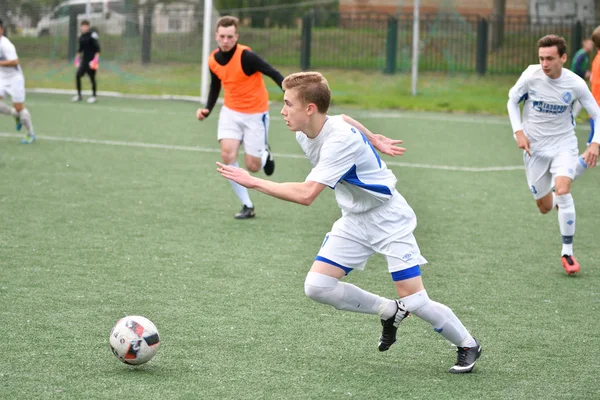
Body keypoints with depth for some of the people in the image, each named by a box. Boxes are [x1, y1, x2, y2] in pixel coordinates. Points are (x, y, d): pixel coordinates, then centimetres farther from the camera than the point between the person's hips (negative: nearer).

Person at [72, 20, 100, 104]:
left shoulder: (92, 35, -11)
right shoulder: (81, 37, 10)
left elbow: (97, 48, -14)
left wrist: (96, 59, -20)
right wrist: (77, 58, 21)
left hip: (92, 61, -6)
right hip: (84, 60, 6)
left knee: (92, 78, 0)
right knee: (78, 75, -5)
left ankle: (94, 96, 12)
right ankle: (79, 95, 4)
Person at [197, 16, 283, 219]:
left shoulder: (246, 56, -23)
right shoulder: (213, 60, -4)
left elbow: (274, 74, -24)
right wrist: (207, 110, 3)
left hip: (255, 114, -4)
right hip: (231, 112, 4)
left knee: (253, 166, -2)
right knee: (227, 155, -17)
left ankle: (265, 154, 38)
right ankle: (247, 206, -4)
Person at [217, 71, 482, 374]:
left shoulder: (342, 139, -31)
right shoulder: (304, 134, -5)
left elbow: (306, 194, -39)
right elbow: (343, 119, 20)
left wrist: (253, 181, -35)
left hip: (389, 220, -8)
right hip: (354, 221, 8)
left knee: (414, 301, -12)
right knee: (317, 286, -9)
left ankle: (468, 345, 14)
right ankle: (388, 311, 13)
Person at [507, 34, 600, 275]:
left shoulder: (575, 84, -15)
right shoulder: (531, 76, -15)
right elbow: (512, 101, 3)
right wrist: (518, 131, -10)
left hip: (563, 144, -2)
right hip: (535, 147, 2)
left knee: (562, 190, -26)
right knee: (544, 207, 6)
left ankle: (567, 253, -12)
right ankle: (558, 200, 47)